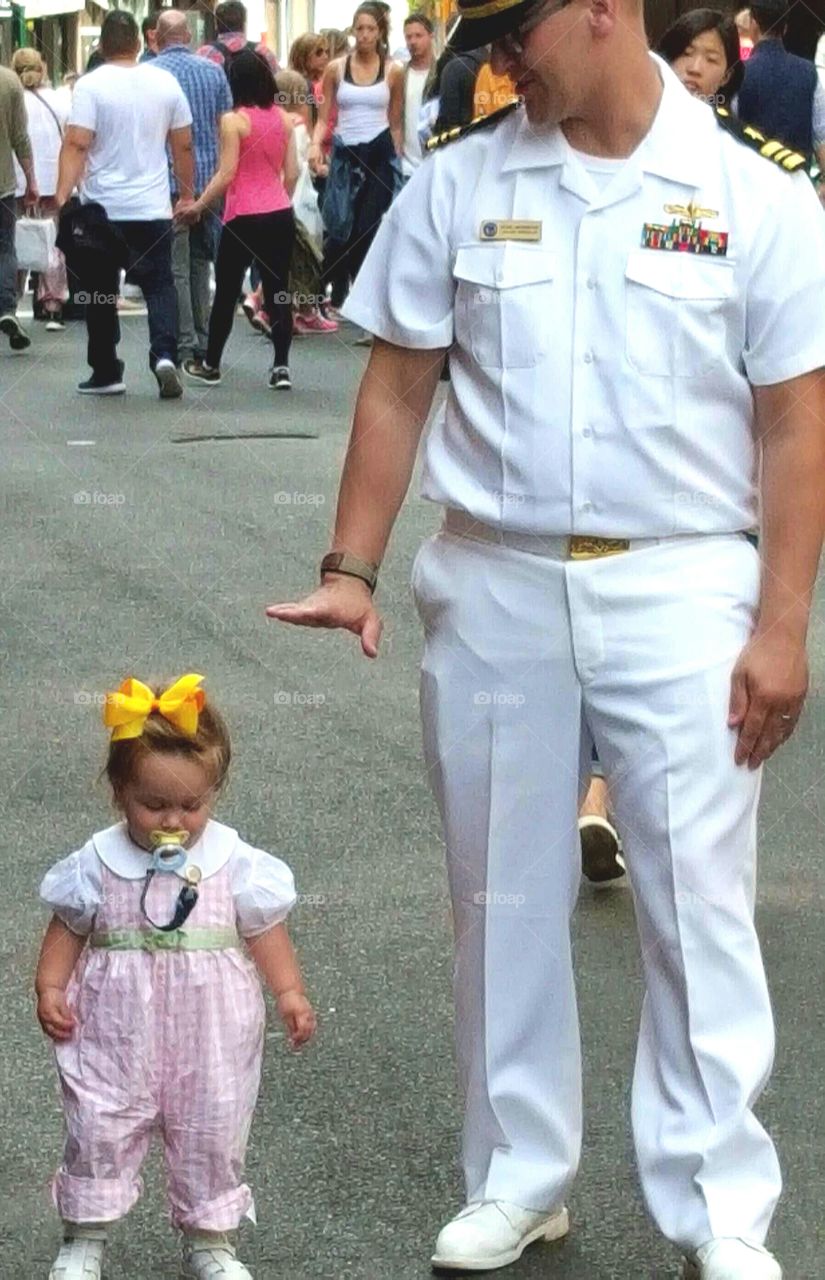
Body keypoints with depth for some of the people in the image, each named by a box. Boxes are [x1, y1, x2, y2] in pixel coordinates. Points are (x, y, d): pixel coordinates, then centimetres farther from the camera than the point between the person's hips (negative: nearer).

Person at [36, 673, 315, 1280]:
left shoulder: (234, 863, -5)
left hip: (211, 1035, 0)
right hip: (116, 1031, 0)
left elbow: (264, 932, 2)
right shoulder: (98, 864, -5)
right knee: (99, 1129, 4)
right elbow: (68, 929, 5)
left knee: (212, 1134, 9)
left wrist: (290, 993, -6)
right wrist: (50, 989, -6)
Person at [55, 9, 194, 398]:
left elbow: (77, 144, -17)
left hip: (101, 208, -2)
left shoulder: (91, 86, -8)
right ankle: (164, 354, -13)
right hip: (153, 208, 2)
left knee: (101, 293, 9)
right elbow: (183, 145, 8)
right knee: (159, 285, 8)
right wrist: (186, 194, 18)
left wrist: (63, 196, -18)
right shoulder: (166, 83, 2)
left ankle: (106, 373, 14)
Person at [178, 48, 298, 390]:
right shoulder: (283, 118, 5)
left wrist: (198, 205, -4)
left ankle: (211, 366, 17)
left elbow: (227, 174, -13)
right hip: (280, 215, 5)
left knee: (226, 293, 7)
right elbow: (292, 173, 8)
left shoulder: (233, 121, -10)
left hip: (244, 218, -5)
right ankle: (281, 367, 2)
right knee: (278, 292, 7)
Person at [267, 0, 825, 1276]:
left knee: (699, 908, 0)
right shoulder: (456, 185, 1)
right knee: (504, 898, 11)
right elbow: (397, 389, 6)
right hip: (494, 590, 3)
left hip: (680, 591, -2)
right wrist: (352, 568, -1)